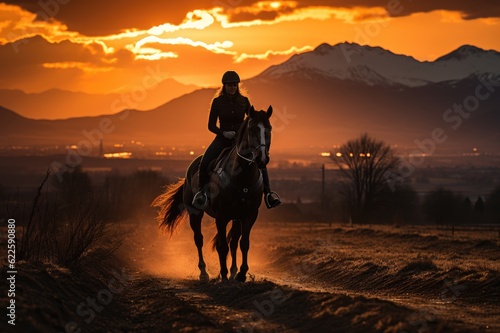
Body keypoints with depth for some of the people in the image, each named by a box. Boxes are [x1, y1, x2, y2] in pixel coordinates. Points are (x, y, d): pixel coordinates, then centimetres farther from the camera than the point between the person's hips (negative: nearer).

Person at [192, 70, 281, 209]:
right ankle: (201, 191, -5)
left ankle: (268, 194, -18)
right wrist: (223, 133, -19)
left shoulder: (244, 101, 3)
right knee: (204, 163, -27)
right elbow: (211, 126, -1)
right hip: (222, 139, -1)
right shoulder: (217, 102, -1)